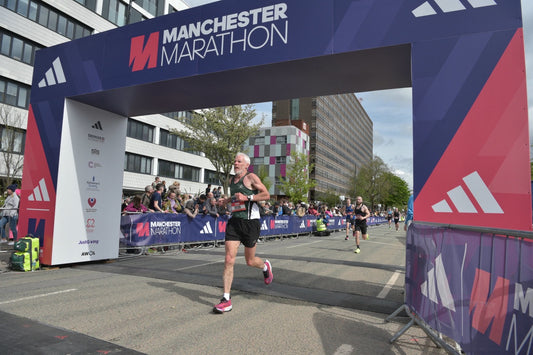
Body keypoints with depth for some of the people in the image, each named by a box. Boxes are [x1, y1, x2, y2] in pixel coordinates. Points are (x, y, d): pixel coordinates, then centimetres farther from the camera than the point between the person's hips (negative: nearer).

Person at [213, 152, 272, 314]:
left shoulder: (251, 177, -6)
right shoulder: (231, 180, 15)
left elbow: (266, 195, -11)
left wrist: (247, 197, -20)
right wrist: (227, 200, 13)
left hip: (250, 222, -5)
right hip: (234, 221, 5)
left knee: (250, 261, 8)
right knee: (229, 260, -6)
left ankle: (265, 266, 44)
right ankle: (226, 299, 0)